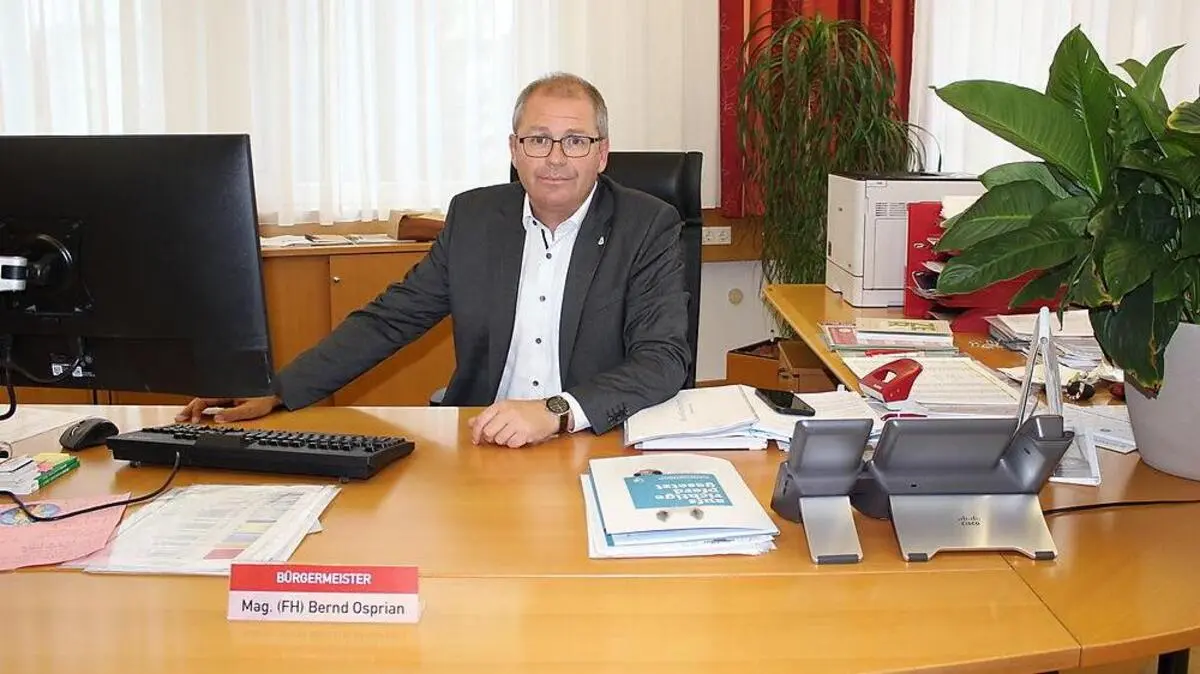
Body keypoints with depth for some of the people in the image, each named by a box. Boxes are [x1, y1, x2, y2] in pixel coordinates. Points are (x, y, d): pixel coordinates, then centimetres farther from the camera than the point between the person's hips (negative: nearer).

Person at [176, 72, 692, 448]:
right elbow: (387, 320, 7)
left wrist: (556, 412, -30)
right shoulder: (474, 216, 6)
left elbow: (665, 358, -13)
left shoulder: (649, 227, -4)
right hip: (480, 449, 3)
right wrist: (274, 393, -3)